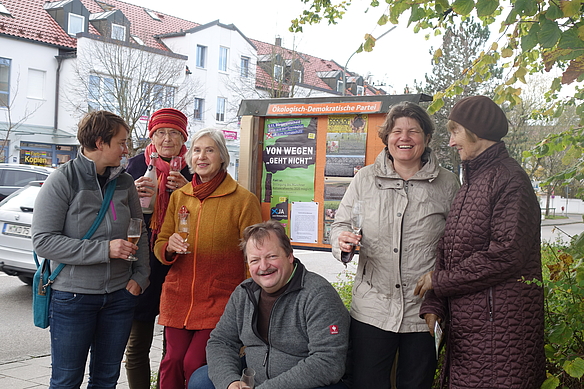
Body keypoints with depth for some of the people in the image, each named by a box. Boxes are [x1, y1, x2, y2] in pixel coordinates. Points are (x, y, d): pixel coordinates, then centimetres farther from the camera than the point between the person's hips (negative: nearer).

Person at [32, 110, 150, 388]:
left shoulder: (124, 182, 4)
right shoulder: (63, 180, -10)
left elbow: (140, 233, 12)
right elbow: (43, 241, -16)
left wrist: (140, 276, -1)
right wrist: (104, 249, -21)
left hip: (120, 294, 5)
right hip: (73, 297, -4)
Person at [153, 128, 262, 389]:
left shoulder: (243, 199, -5)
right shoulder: (178, 196, 9)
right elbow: (160, 245, 14)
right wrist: (169, 246, -10)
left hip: (220, 300, -4)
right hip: (178, 297, 4)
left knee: (195, 364, -11)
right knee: (172, 362, -2)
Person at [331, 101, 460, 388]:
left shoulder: (447, 185, 3)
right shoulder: (365, 179, 6)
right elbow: (340, 223, 12)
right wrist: (343, 241, -12)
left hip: (423, 312, 0)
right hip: (371, 310, 1)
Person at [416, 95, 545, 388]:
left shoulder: (509, 179, -11)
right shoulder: (470, 183, 17)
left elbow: (507, 254, -20)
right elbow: (447, 250, 12)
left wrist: (438, 281, -11)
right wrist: (433, 306, 0)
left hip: (499, 321, -8)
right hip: (464, 321, 8)